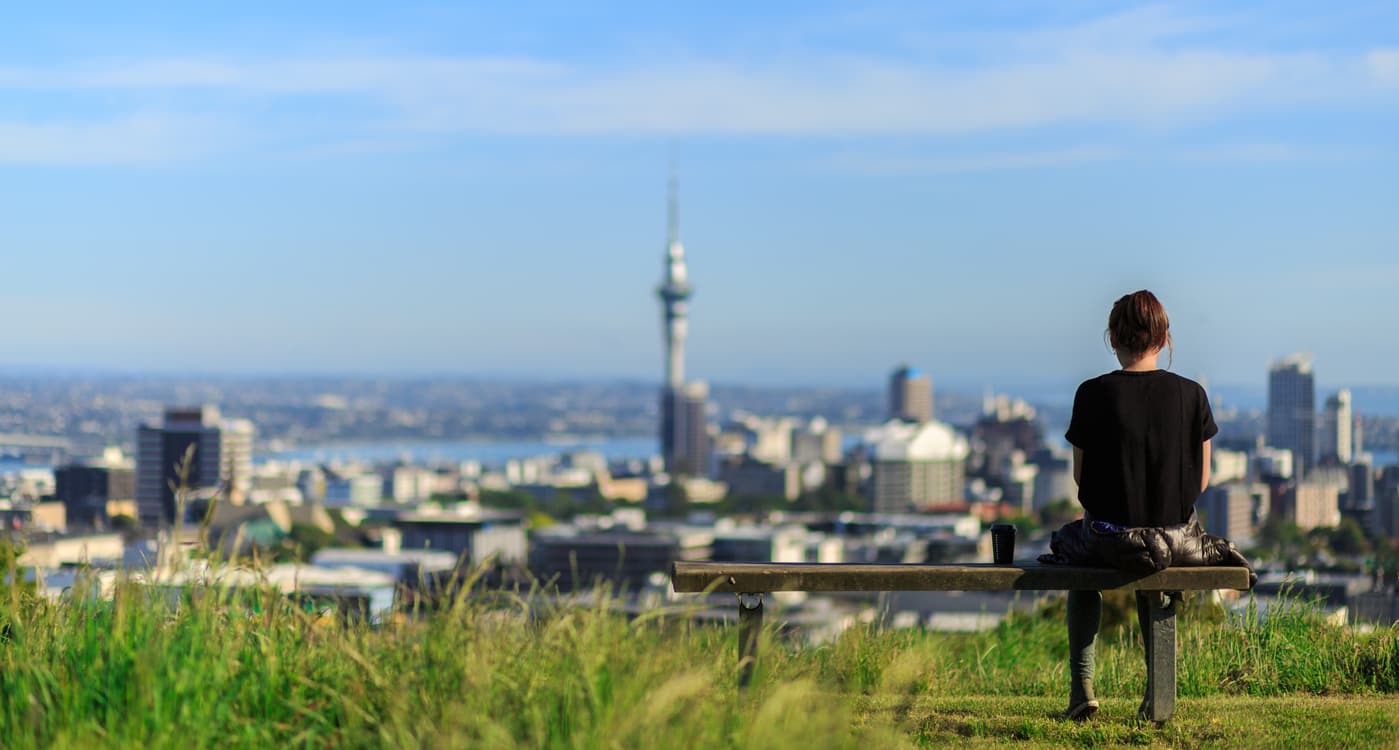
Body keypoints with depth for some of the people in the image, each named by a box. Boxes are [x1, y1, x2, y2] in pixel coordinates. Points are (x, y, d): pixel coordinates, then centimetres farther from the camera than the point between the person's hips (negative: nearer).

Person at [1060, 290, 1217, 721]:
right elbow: (1201, 480, -1)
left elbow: (1081, 477, -3)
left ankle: (1081, 686, 26)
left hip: (1109, 531, -2)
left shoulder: (1094, 394, -11)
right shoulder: (1191, 395, -6)